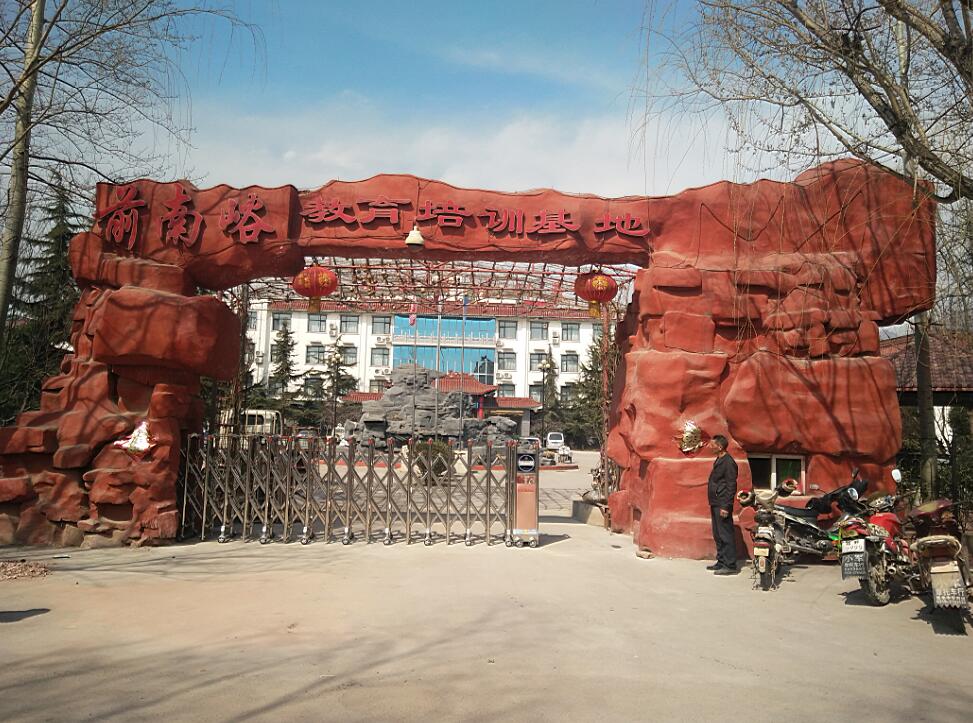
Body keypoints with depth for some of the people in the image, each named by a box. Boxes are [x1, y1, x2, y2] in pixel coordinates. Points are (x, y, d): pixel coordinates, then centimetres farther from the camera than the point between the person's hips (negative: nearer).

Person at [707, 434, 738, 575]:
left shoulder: (728, 462, -14)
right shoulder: (718, 461, 15)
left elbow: (731, 487, -18)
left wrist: (725, 506, -21)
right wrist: (713, 504, 17)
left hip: (722, 505, -10)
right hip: (715, 504, 10)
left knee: (725, 535, -6)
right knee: (717, 535, 14)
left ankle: (730, 565, -1)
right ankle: (721, 562, 22)